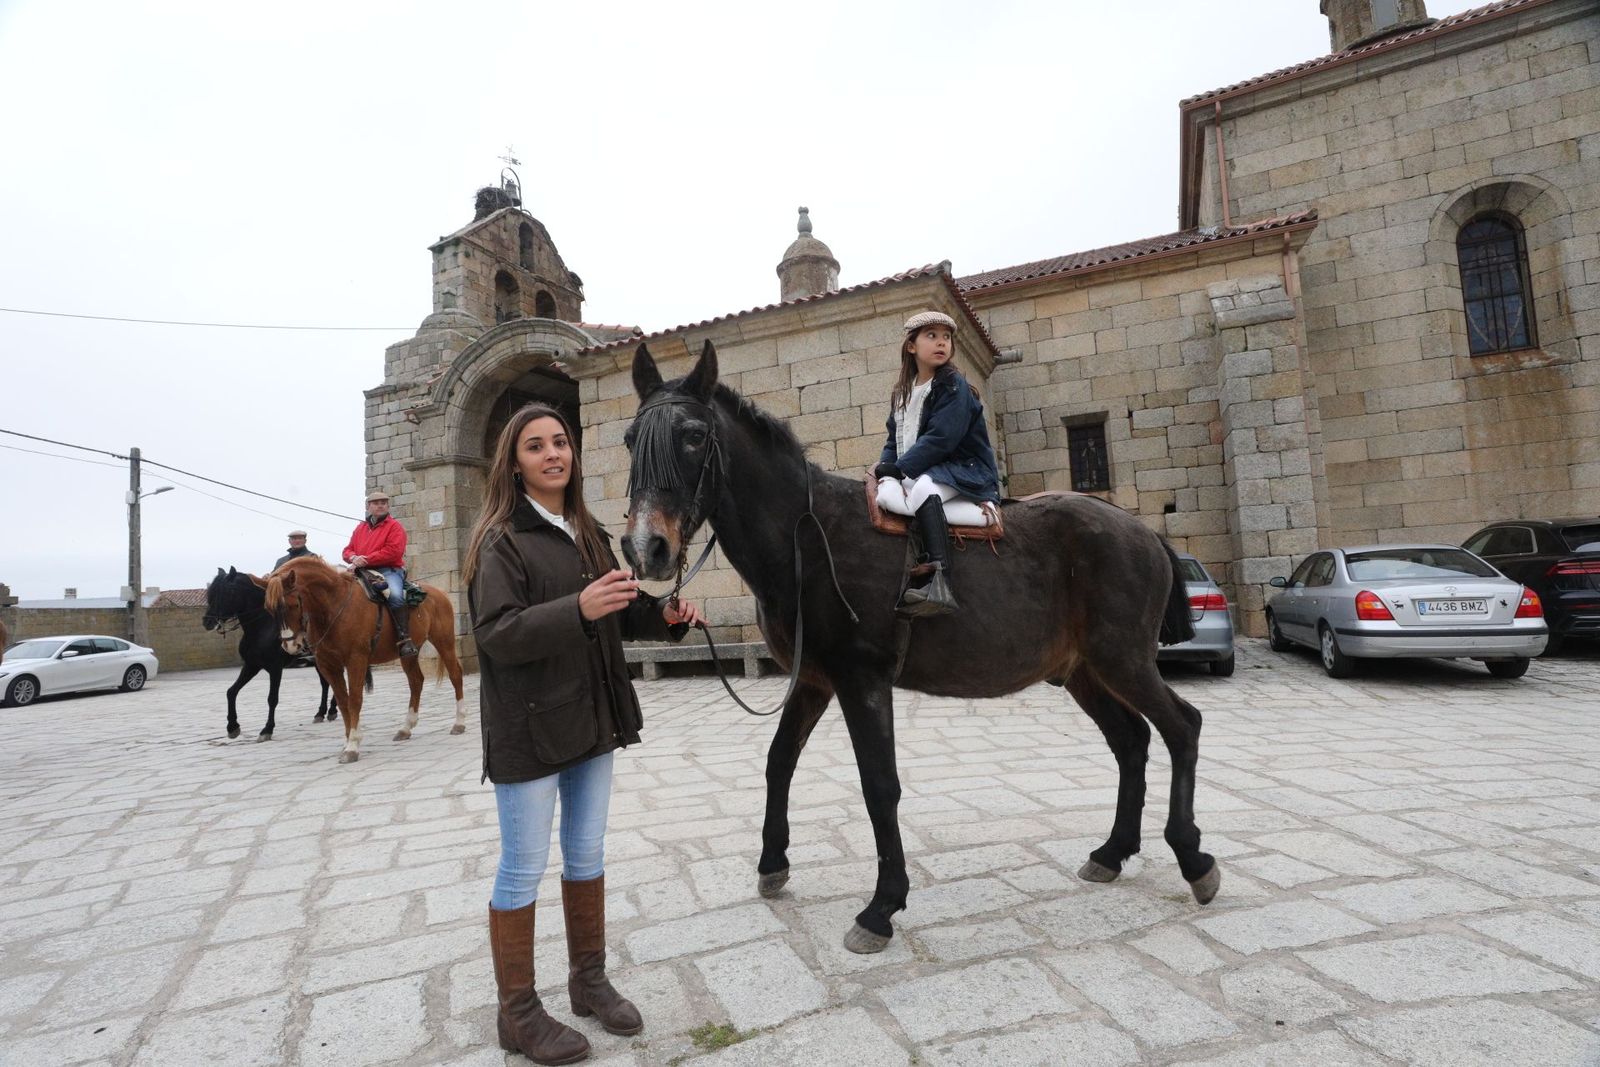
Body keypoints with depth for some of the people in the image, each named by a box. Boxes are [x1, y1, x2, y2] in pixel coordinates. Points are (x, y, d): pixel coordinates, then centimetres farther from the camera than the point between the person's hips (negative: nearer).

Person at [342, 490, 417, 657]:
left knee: (395, 595, -34)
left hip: (389, 570, -6)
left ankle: (404, 639, -33)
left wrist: (366, 559, -16)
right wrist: (354, 558, -5)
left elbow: (394, 551, -11)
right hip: (364, 572, 6)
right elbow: (348, 550, 21)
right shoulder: (360, 528, 21)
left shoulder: (394, 526, 3)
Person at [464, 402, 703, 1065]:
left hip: (591, 719, 6)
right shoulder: (501, 541, -10)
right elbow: (497, 635, -20)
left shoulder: (587, 535, 9)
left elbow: (614, 617, 15)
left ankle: (589, 979, 36)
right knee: (523, 869, 7)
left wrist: (661, 614, -5)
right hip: (528, 728, -6)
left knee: (587, 855, 17)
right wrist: (578, 608, -35)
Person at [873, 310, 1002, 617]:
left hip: (964, 470, -6)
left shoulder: (954, 386, -5)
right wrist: (885, 468, -6)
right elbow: (894, 441, 15)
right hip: (912, 473, 6)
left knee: (922, 491, -38)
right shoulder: (902, 393, 17)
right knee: (887, 495, -27)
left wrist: (898, 467, -17)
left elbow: (939, 440, -16)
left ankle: (940, 585, -46)